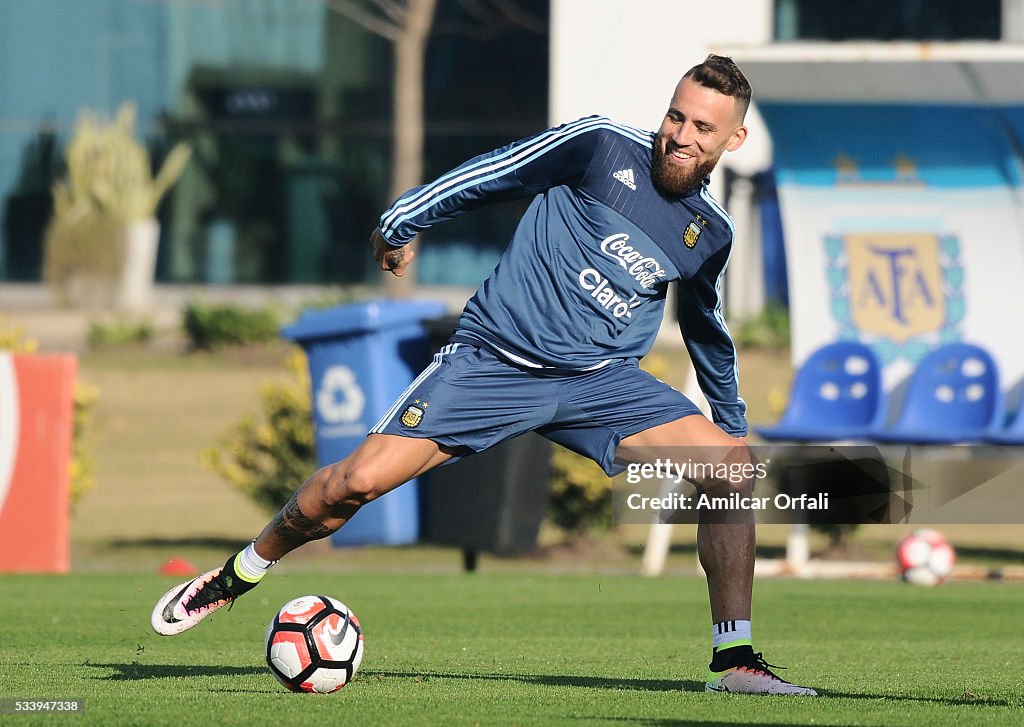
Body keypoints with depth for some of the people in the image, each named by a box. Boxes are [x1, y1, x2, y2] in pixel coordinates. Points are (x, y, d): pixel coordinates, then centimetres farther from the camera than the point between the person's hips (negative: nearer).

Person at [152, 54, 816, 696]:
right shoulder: (603, 145, -7)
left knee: (735, 466, -18)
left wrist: (734, 421, 35)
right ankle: (242, 572, 13)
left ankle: (735, 660, -10)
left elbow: (705, 326, 26)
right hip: (493, 357, -3)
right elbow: (494, 174, 4)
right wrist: (402, 222, 8)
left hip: (603, 379, 3)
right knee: (358, 482, -15)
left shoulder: (712, 232, 6)